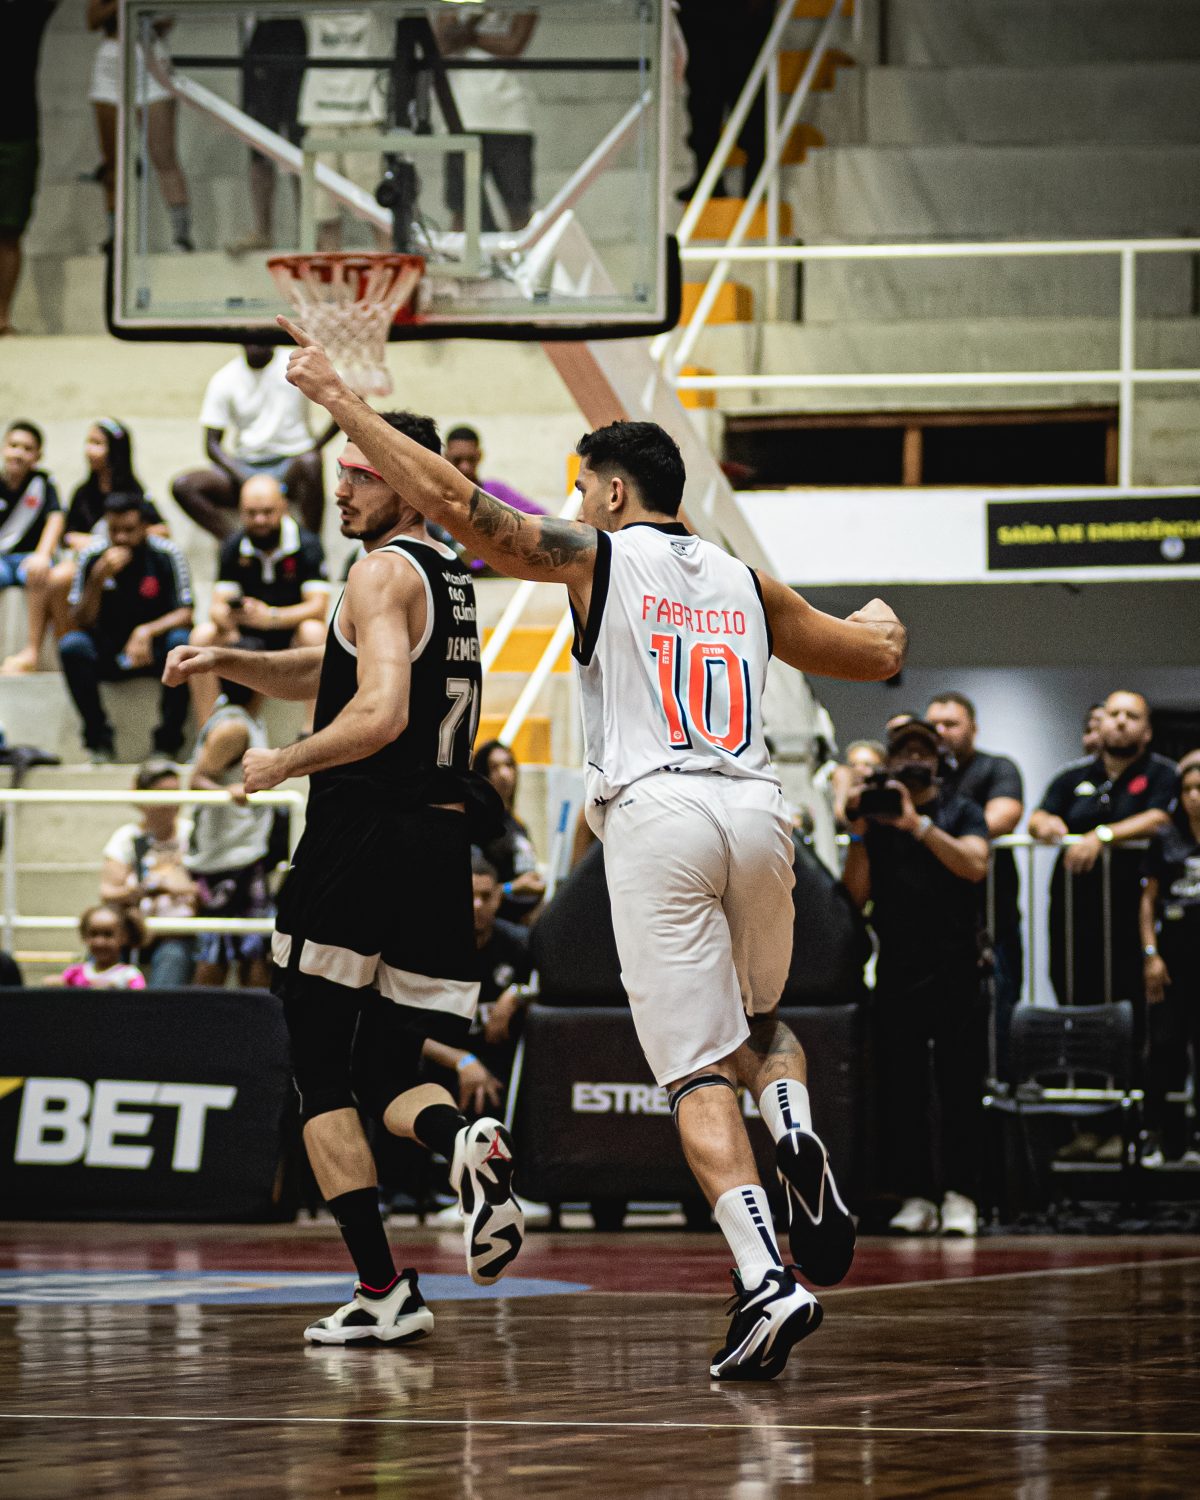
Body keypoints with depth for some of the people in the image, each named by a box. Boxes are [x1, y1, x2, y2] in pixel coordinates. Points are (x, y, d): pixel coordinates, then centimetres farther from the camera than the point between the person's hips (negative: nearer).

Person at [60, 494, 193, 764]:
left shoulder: (166, 555, -10)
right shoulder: (92, 557, -7)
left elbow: (185, 614, -13)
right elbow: (79, 622, -9)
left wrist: (146, 632, -30)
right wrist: (98, 578, -24)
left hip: (154, 648, -1)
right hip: (108, 655, 1)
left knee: (181, 641, -33)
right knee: (71, 645, -28)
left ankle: (168, 742, -23)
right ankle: (99, 739, -19)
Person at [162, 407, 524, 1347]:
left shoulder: (383, 571, -10)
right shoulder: (453, 580, 19)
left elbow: (379, 714, -23)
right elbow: (330, 675, 28)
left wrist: (281, 766, -10)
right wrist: (227, 662, 16)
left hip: (365, 834, -8)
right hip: (441, 840, 8)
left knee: (322, 1078, 2)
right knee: (389, 1072, 14)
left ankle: (384, 1294, -5)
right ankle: (467, 1143, -20)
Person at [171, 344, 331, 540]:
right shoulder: (223, 380, 2)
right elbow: (212, 444, 0)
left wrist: (315, 449, -14)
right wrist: (242, 479, -19)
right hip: (244, 468, 2)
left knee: (309, 464, -39)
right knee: (182, 486, -22)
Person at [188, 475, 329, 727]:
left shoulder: (306, 545, -13)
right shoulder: (234, 547, -2)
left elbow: (318, 607, -21)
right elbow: (217, 606, -6)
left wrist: (271, 617, -38)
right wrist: (226, 617, -33)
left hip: (292, 635, -3)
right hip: (247, 639, 3)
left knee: (313, 631, -36)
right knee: (203, 635, -24)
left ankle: (312, 732, -35)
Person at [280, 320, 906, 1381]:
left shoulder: (597, 556, 7)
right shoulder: (746, 585, 20)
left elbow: (453, 500, 1)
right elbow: (875, 657, 31)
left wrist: (337, 397, 8)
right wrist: (882, 622, 56)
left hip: (656, 815, -4)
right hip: (757, 810, 4)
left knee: (700, 1071, -5)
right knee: (759, 1019, 27)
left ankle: (765, 1281, -20)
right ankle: (797, 1137, -7)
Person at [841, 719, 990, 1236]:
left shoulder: (961, 812, 9)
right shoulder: (876, 817, 13)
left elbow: (974, 865, -10)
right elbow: (856, 895, 7)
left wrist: (918, 825, -16)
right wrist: (858, 835, -6)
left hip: (953, 967, -2)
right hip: (897, 969, 2)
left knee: (959, 1085, -6)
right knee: (902, 1088, -1)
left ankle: (959, 1195, -6)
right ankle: (915, 1195, 1)